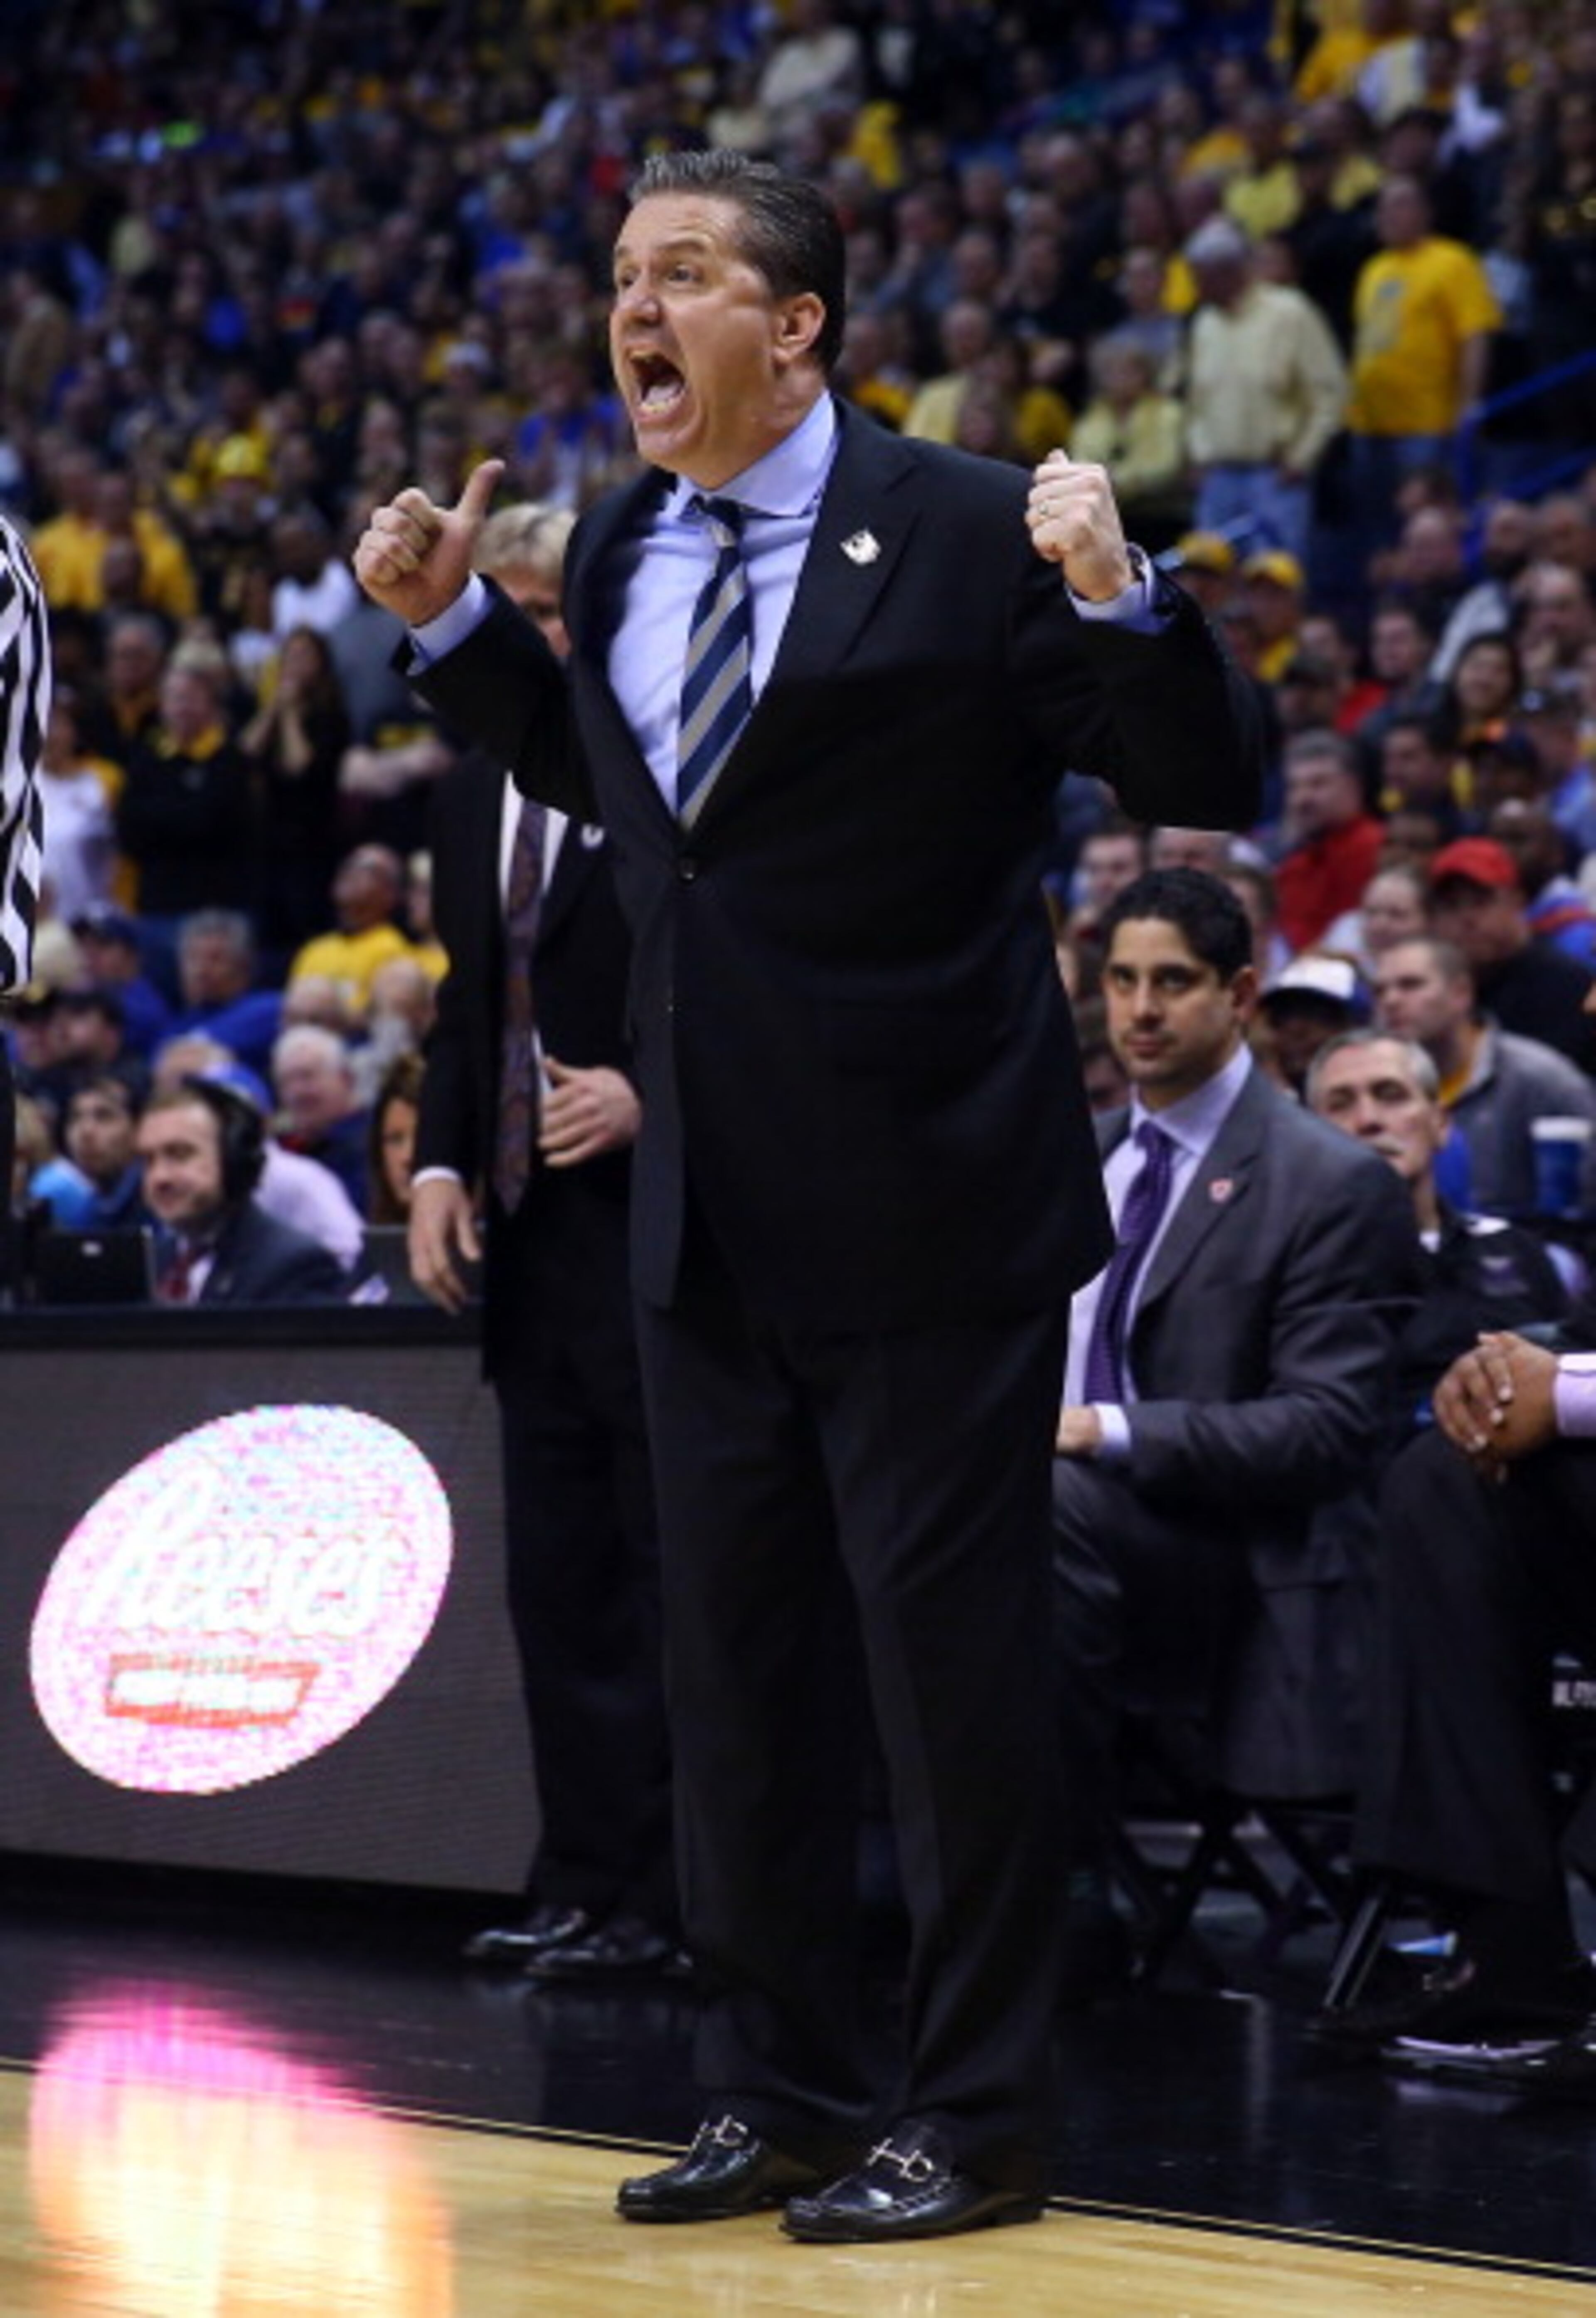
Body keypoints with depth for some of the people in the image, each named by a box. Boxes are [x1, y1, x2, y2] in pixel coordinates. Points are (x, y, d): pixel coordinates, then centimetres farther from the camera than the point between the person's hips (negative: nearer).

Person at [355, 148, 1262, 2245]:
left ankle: (977, 2124, 11)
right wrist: (449, 621, 15)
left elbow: (1208, 789, -11)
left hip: (927, 1211, -7)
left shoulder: (964, 533, -11)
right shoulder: (619, 553, 9)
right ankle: (780, 2096, 26)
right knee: (737, 1674, 13)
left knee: (955, 1663, 0)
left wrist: (1117, 597, -27)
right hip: (714, 1217, 7)